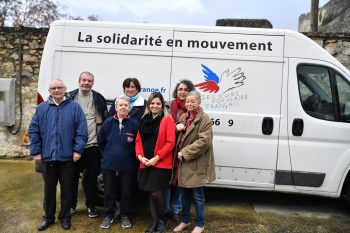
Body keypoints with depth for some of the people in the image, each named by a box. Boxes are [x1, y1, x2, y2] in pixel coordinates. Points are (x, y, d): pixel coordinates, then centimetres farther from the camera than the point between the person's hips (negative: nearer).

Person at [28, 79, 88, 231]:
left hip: (67, 156, -2)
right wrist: (36, 151, 0)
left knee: (67, 188, 10)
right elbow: (33, 131, 5)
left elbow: (82, 131, -7)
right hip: (47, 156, 2)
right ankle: (48, 217, 31)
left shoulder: (74, 107, -3)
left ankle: (65, 217, 27)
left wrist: (78, 150, -12)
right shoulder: (41, 108, 5)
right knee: (49, 188, 14)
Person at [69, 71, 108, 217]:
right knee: (73, 175, 11)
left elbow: (105, 120, 8)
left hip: (93, 145, 0)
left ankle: (91, 206, 25)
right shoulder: (70, 97, 3)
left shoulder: (99, 99, 5)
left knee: (91, 177, 9)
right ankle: (71, 205, 28)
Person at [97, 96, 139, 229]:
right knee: (109, 192, 12)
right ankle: (108, 216, 29)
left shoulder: (134, 123, -9)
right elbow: (101, 141, 8)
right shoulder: (108, 122, -3)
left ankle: (125, 216, 28)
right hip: (109, 163, 2)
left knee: (125, 192, 10)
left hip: (126, 164, -1)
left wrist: (128, 153, 3)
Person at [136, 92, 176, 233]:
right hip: (145, 163, 5)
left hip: (161, 163, -5)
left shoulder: (167, 119, -6)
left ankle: (161, 220, 20)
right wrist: (140, 156, -4)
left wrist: (156, 158, -16)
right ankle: (154, 221, 25)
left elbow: (170, 142, -12)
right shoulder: (144, 119, 11)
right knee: (150, 193, 10)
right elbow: (138, 140, 12)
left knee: (156, 193, -5)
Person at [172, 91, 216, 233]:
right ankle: (185, 220, 36)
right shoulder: (184, 117, 11)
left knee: (197, 195, 6)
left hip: (197, 163, -7)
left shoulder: (205, 119, -13)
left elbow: (204, 141, -21)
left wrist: (184, 152, -19)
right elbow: (177, 134, 21)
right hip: (183, 161, 7)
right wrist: (178, 127, -3)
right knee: (185, 193, 19)